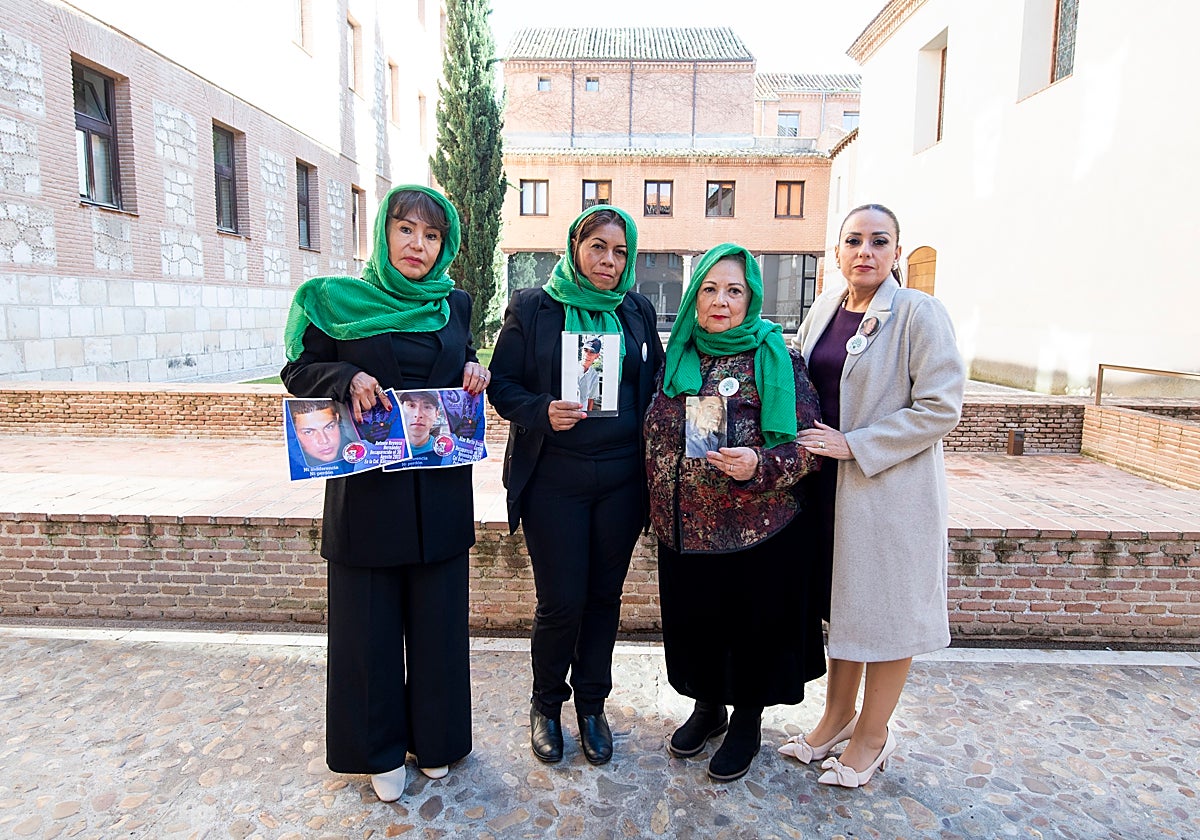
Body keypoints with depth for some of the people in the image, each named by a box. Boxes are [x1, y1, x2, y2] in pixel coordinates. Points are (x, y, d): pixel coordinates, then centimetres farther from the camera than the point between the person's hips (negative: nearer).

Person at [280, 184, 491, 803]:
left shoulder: (455, 304, 9)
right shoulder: (338, 302, 0)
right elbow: (298, 370, 2)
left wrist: (475, 370, -2)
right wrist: (347, 378, -17)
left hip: (440, 491, 3)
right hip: (367, 489, -2)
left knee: (438, 618, 12)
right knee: (369, 623, 8)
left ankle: (434, 740, 33)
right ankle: (381, 750, 29)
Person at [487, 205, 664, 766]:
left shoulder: (637, 311, 9)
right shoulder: (531, 308, 1)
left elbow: (656, 384, 12)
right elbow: (502, 386, -1)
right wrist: (542, 411, -20)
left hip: (621, 479, 3)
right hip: (554, 478, -3)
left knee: (604, 595, 12)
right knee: (561, 602, 1)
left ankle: (591, 704, 32)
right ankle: (546, 704, 28)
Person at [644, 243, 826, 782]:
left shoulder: (776, 359, -9)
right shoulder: (677, 357, 5)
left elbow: (808, 443, -9)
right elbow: (656, 434, 14)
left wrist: (759, 465, -27)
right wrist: (658, 505, 11)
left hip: (755, 530, -4)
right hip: (683, 527, 4)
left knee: (752, 622, 11)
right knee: (693, 621, 17)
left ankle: (747, 721, 36)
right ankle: (708, 707, 42)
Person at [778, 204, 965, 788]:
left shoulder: (919, 313, -11)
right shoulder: (824, 308, 8)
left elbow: (940, 408, -16)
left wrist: (854, 444, -18)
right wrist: (802, 444, 3)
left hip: (893, 486, -6)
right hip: (831, 483, 6)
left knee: (887, 609, 7)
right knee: (842, 601, 17)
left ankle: (873, 734, 27)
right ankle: (838, 716, 36)